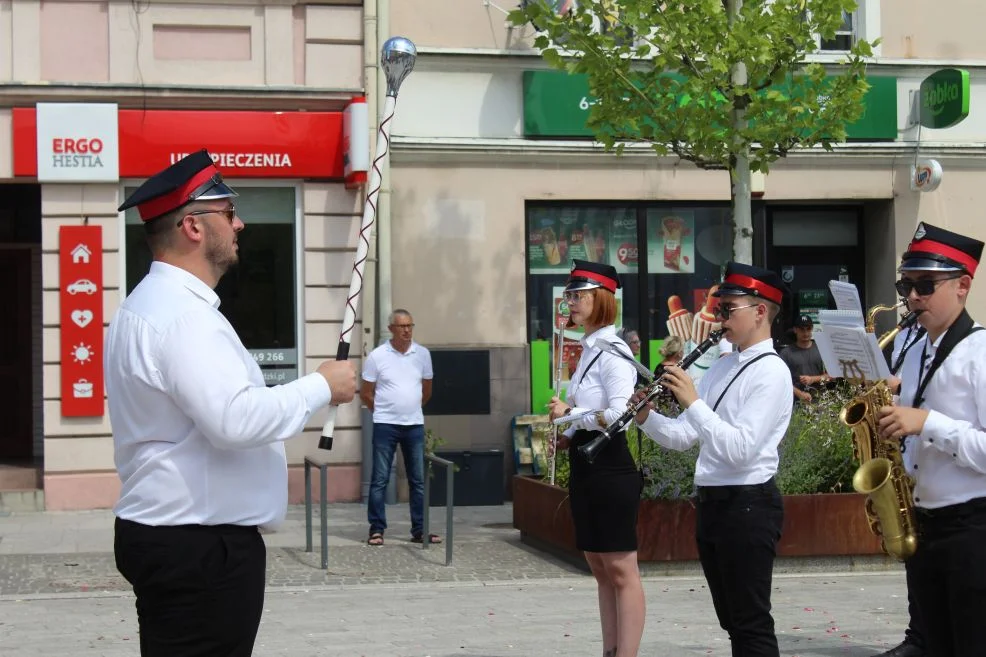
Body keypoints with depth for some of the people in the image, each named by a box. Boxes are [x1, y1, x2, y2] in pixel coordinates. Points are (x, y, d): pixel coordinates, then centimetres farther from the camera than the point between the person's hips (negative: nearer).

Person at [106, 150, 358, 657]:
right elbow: (235, 419, -30)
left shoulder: (154, 304, 15)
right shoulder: (181, 313, -19)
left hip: (173, 535, 11)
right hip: (198, 545, -11)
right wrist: (322, 386, -16)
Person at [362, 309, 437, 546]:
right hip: (385, 425, -3)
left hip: (415, 425, 3)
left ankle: (420, 530, 12)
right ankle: (376, 529, 5)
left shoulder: (423, 354, 3)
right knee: (380, 479, 0)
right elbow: (366, 393, 1)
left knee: (418, 480, 6)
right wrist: (384, 411, 8)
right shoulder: (377, 356, -6)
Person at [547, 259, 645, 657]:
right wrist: (566, 433, 5)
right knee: (600, 570, 13)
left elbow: (618, 414, -23)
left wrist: (569, 415, -13)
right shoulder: (588, 350, 13)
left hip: (610, 471, -10)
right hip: (584, 468, 10)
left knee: (621, 571, -4)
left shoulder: (613, 352, -14)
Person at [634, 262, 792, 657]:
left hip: (748, 505, -9)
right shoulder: (722, 367, 13)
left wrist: (692, 402, -25)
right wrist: (646, 417, -7)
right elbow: (683, 437, 11)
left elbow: (739, 450, -24)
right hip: (711, 502, 9)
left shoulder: (771, 372, -13)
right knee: (732, 620, 15)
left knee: (751, 624, -3)